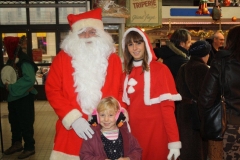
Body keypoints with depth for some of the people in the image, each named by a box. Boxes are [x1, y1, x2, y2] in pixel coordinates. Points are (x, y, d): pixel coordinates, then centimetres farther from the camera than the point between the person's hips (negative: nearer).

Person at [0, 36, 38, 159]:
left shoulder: (24, 62, -19)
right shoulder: (11, 61, 8)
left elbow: (29, 80, -29)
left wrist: (11, 87, -24)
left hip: (24, 97, -9)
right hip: (13, 97, 9)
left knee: (25, 123, 0)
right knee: (14, 122, 19)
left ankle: (29, 148, 13)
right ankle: (17, 144, 34)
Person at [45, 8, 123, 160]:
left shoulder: (113, 59, 6)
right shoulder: (62, 58, 1)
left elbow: (120, 91, 8)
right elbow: (52, 91, -2)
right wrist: (73, 118, -11)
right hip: (72, 129, -1)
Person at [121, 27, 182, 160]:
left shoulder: (160, 69, -9)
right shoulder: (127, 73, 8)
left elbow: (167, 106, -13)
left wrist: (173, 140, -17)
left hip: (155, 130, -5)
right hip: (133, 130, 5)